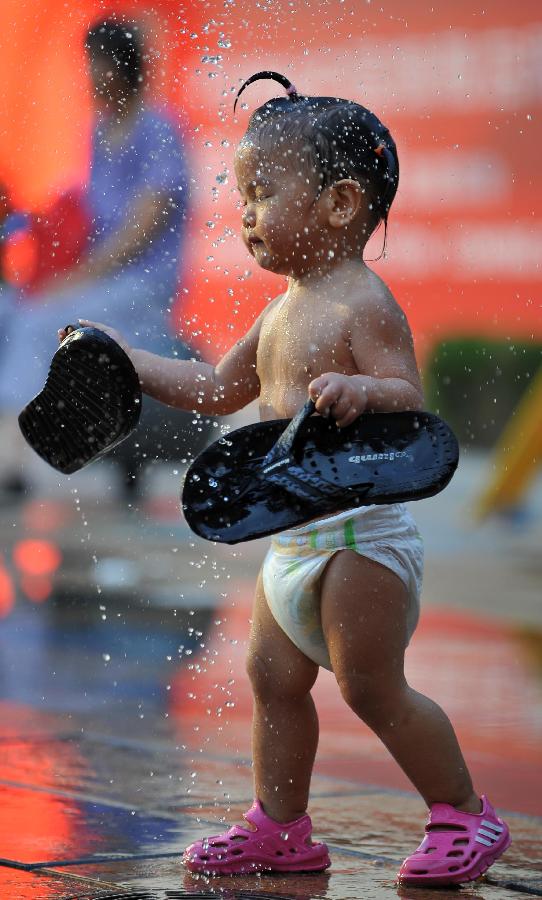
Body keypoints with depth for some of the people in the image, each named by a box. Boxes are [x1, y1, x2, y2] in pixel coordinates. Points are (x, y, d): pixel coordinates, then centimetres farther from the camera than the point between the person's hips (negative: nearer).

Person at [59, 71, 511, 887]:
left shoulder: (363, 305, -14)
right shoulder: (285, 310, 14)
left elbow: (411, 402, -23)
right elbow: (218, 389, 26)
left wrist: (361, 391, -43)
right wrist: (124, 359, 23)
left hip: (359, 530, -9)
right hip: (295, 537, 9)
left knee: (373, 689, -7)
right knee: (274, 678, 11)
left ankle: (464, 813, 7)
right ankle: (281, 827, 21)